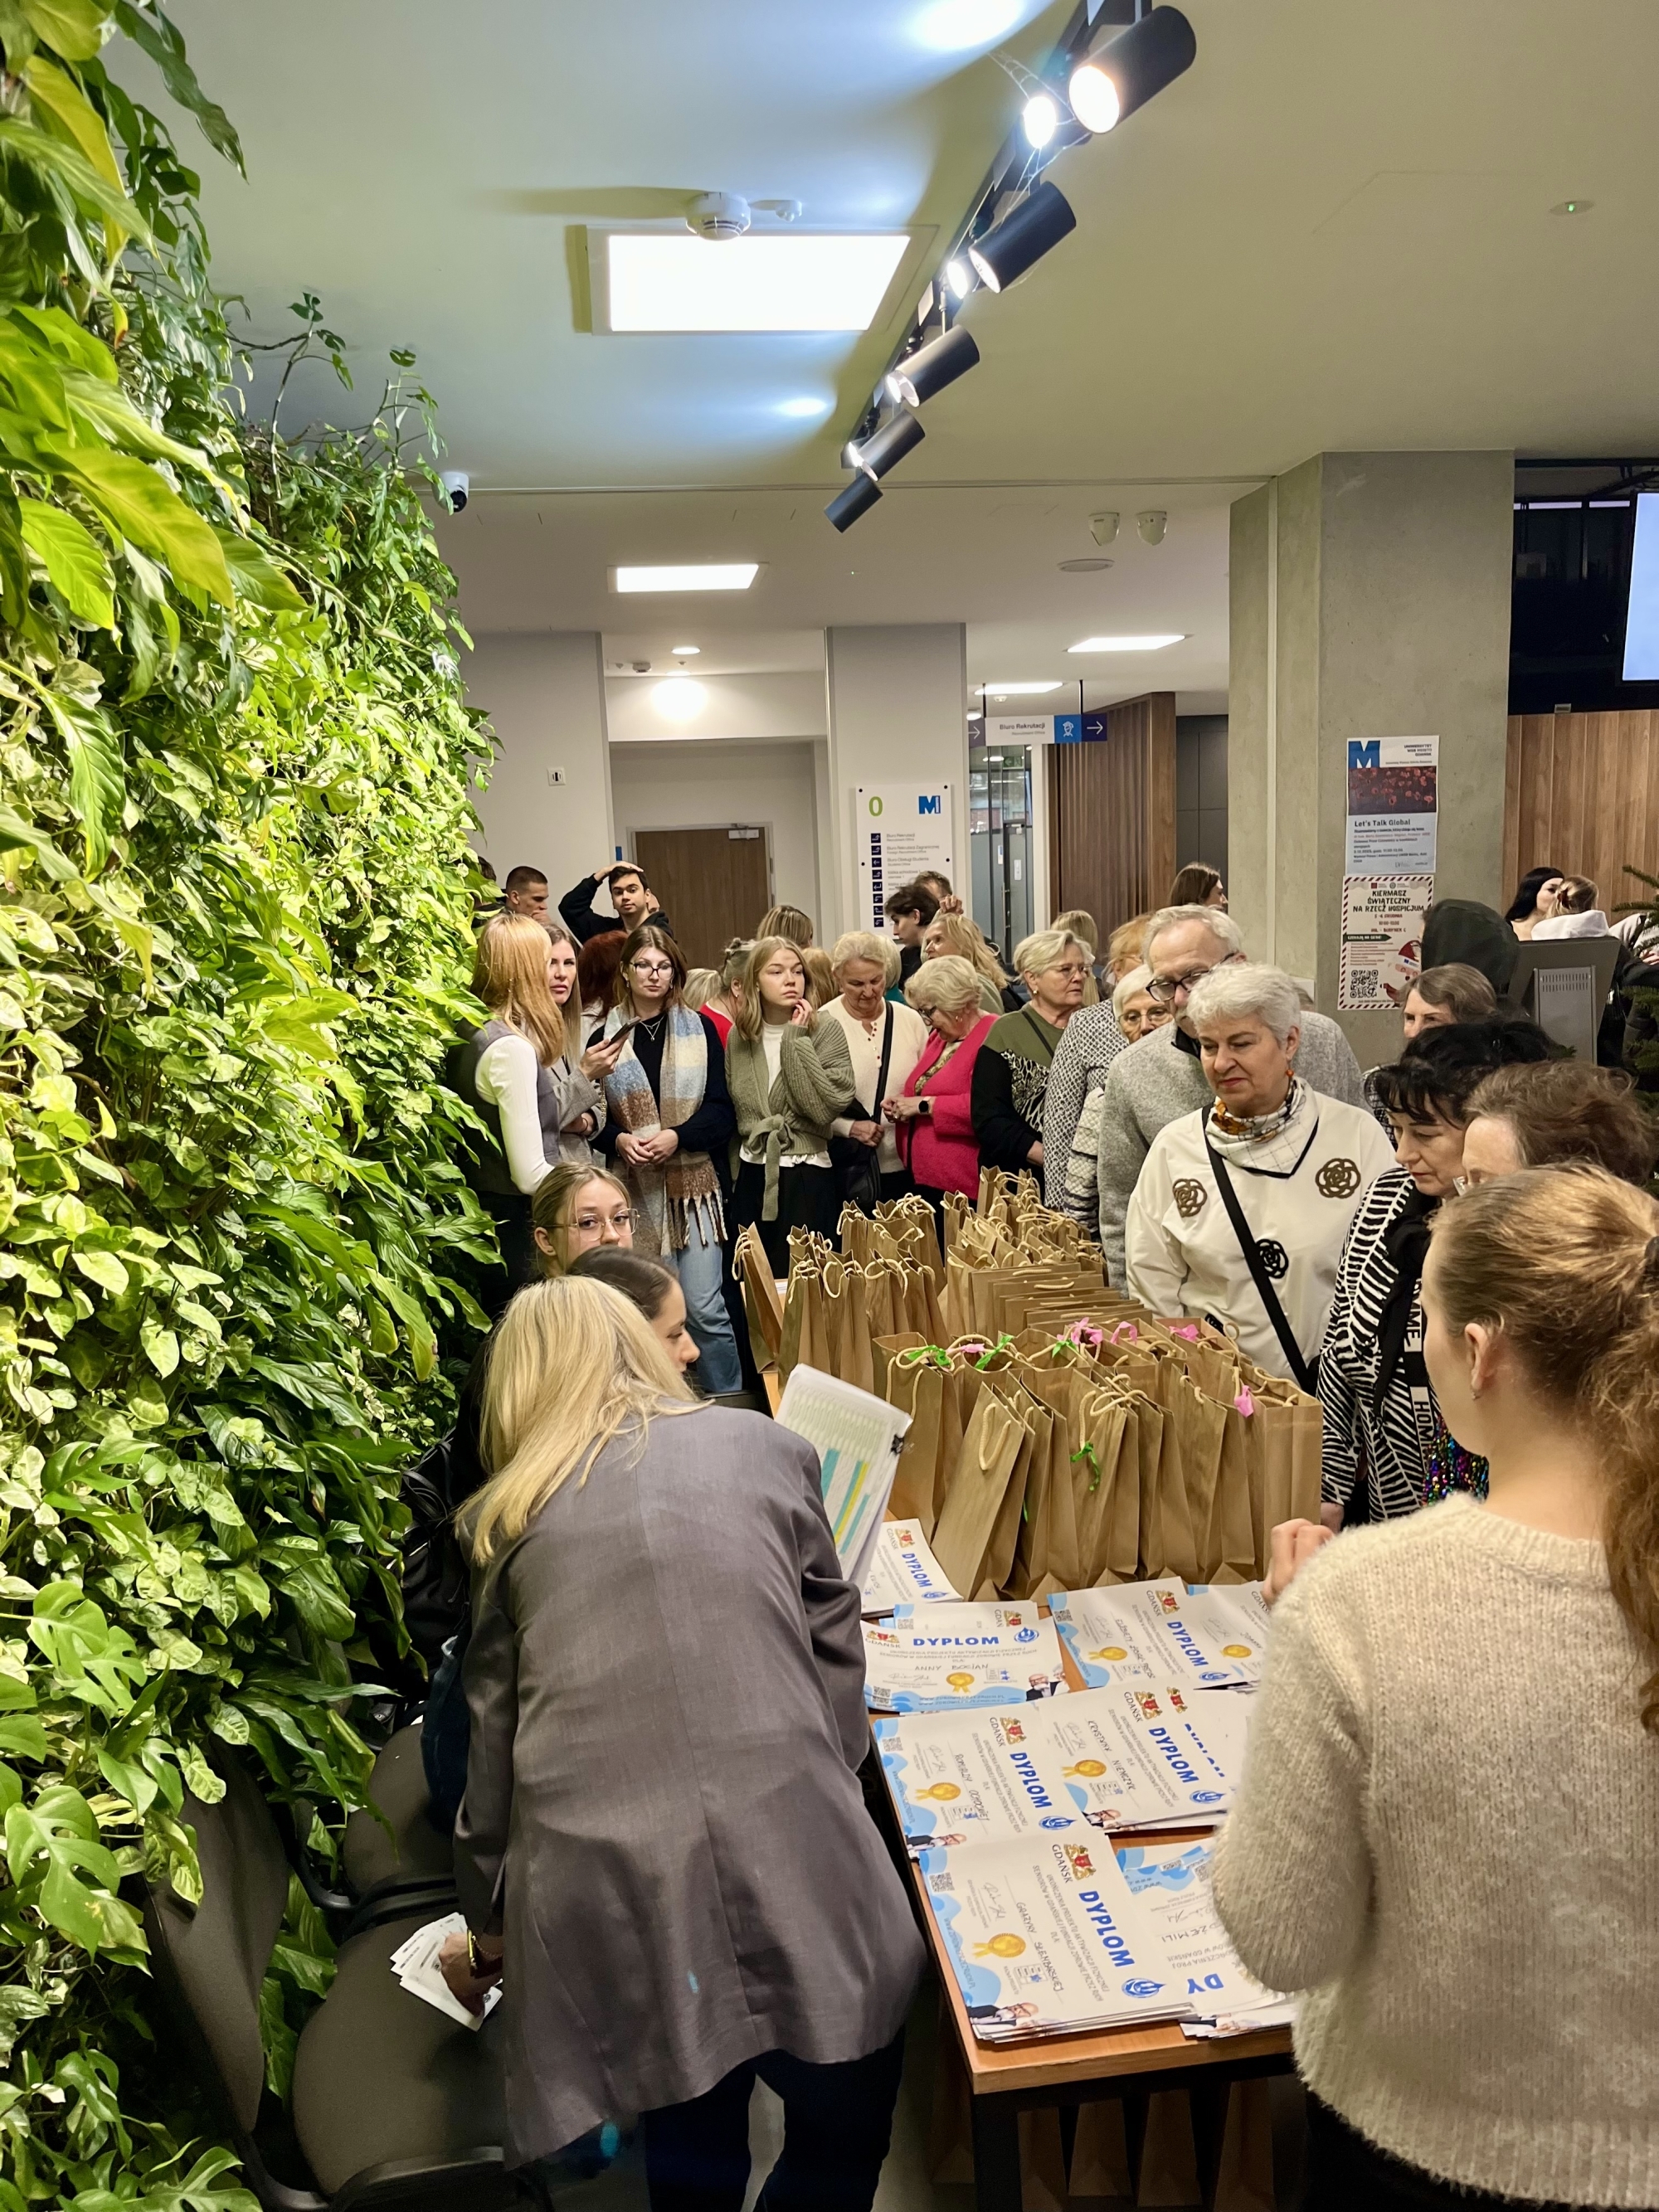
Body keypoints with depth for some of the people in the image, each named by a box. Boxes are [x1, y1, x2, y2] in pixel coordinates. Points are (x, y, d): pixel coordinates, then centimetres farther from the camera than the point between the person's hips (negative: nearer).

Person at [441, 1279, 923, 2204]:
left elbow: (497, 1729, 19)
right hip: (788, 1850, -2)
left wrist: (489, 1918, 32)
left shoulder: (505, 1516, 13)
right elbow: (832, 1640, 14)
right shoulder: (767, 1447, 11)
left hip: (599, 1892, 2)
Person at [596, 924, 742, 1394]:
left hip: (693, 1183, -1)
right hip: (633, 1188, 1)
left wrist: (677, 1136, -15)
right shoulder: (605, 1034, 5)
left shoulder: (700, 1029, 5)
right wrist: (618, 1139, -14)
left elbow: (720, 1109, 1)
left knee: (704, 1306, -4)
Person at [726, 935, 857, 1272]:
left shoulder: (827, 1032, -6)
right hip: (752, 1178, 4)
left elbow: (826, 1106, -19)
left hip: (807, 1177, -4)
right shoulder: (739, 1036, 5)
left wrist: (797, 1039, -17)